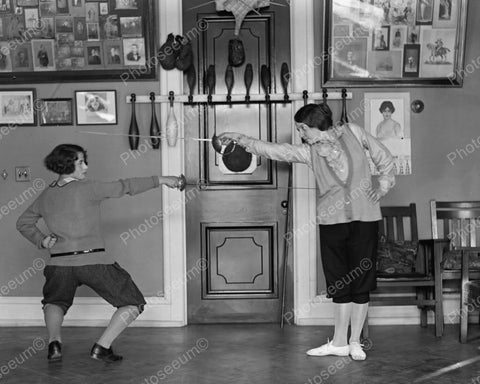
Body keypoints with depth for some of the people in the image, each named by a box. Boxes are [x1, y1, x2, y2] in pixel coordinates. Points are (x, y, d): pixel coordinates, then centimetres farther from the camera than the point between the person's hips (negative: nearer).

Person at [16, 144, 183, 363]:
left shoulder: (45, 196, 9)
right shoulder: (86, 189, -9)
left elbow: (23, 223, 21)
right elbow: (124, 187, -7)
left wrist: (41, 241, 16)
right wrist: (160, 180, -2)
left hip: (60, 262, 5)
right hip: (94, 261, -5)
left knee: (55, 302, 31)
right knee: (133, 304, 6)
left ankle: (54, 343, 4)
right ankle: (101, 347, -4)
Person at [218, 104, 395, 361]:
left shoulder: (352, 132, 3)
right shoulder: (308, 152, 5)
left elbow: (383, 156, 12)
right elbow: (273, 150, 1)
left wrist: (383, 187, 6)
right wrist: (241, 139, -4)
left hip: (364, 218, -2)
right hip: (332, 221, 2)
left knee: (361, 283, 2)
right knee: (340, 285, 5)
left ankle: (355, 343, 12)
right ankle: (339, 343, 14)